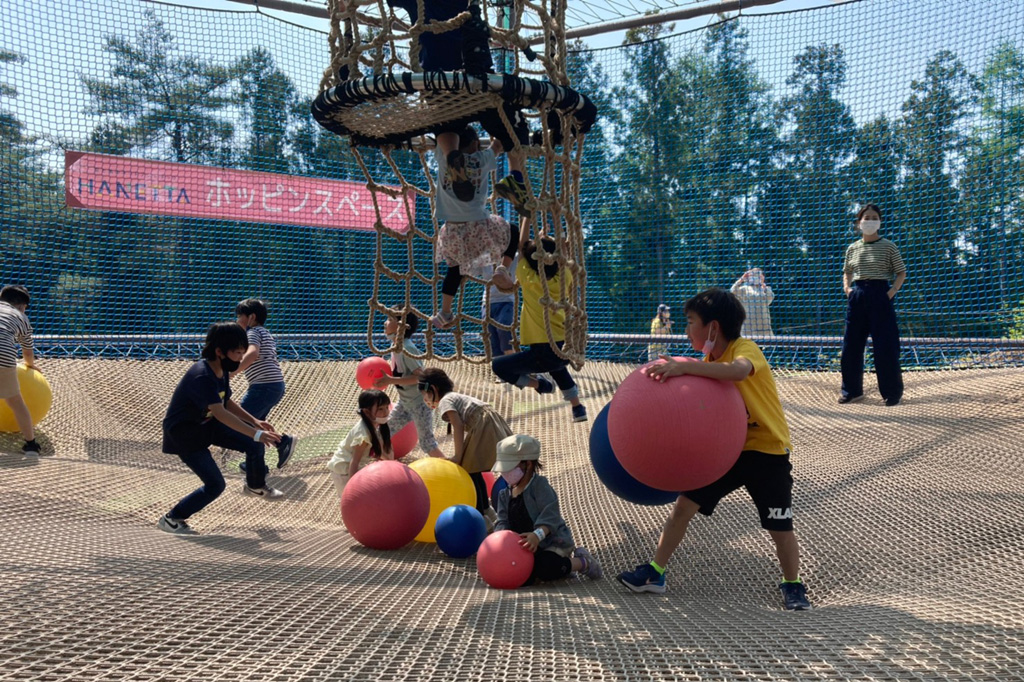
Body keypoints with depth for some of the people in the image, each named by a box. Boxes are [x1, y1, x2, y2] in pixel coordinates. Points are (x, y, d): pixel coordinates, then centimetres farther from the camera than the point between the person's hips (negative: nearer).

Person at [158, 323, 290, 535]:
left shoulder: (222, 371, -4)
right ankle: (171, 519, 6)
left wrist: (254, 421, 0)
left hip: (207, 424, 8)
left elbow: (227, 402, 12)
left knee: (254, 444, -2)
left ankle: (255, 486, 25)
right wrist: (256, 434, -47)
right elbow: (220, 413, -42)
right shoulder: (202, 377, -32)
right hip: (183, 434, -8)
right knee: (215, 485, -12)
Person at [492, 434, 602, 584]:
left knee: (545, 567, -34)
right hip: (527, 548, 7)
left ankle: (584, 562, -5)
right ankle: (561, 566, 9)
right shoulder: (504, 494, 8)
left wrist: (538, 535, -43)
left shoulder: (540, 485, -13)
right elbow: (502, 521, 0)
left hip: (554, 542, -7)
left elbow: (549, 515, -25)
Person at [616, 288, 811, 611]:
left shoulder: (745, 348, -18)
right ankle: (655, 572, 8)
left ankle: (793, 586, 24)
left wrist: (684, 367, -46)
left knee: (780, 527, 0)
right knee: (684, 503, -1)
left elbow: (738, 370, -42)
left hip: (767, 451, -6)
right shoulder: (709, 363, 6)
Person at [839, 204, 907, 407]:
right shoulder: (852, 248, 10)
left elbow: (901, 272, 2)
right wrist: (847, 289, 7)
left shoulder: (888, 246, -1)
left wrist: (892, 292, -11)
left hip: (880, 295, -4)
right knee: (851, 345, 6)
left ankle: (892, 393, 4)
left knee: (885, 346, -5)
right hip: (857, 297, 4)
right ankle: (852, 390, 18)